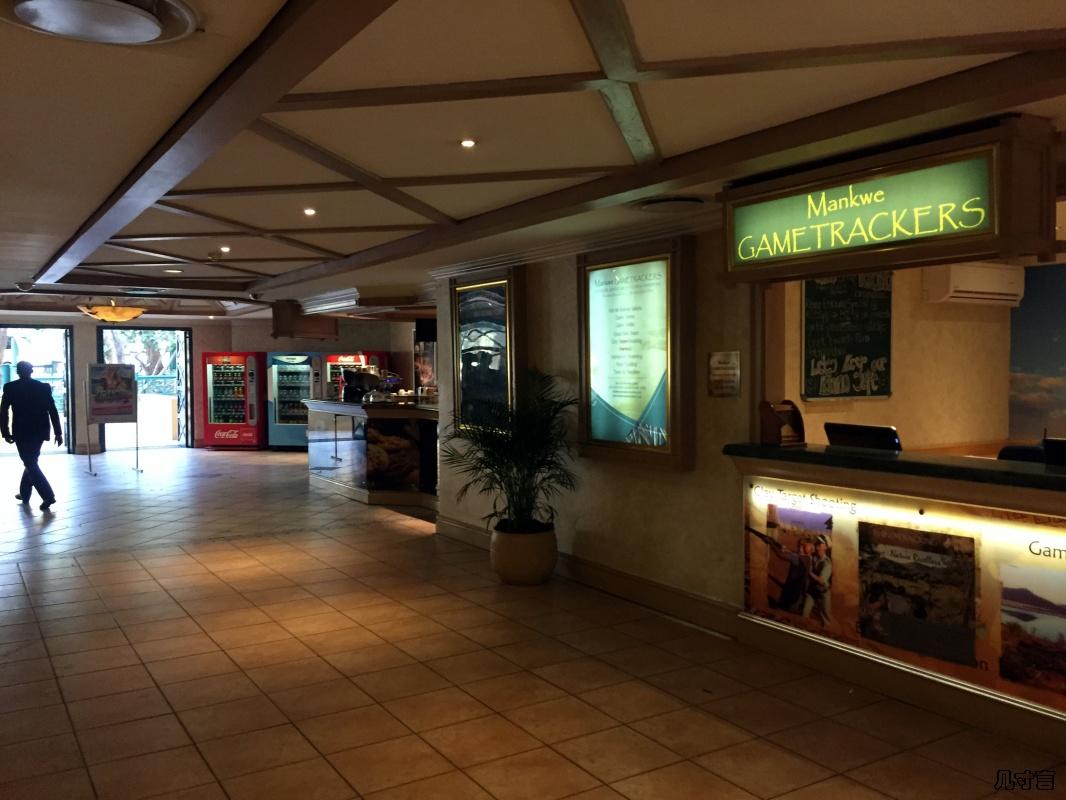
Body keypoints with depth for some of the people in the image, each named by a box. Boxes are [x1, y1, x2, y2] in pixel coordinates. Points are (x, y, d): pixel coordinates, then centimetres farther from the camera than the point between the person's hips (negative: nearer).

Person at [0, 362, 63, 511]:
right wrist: (58, 433, 2)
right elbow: (53, 411, 0)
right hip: (39, 431, 4)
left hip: (22, 432, -4)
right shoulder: (44, 387, 1)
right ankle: (24, 493, 29)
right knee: (31, 462, 19)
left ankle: (48, 496, -13)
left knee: (30, 464, -2)